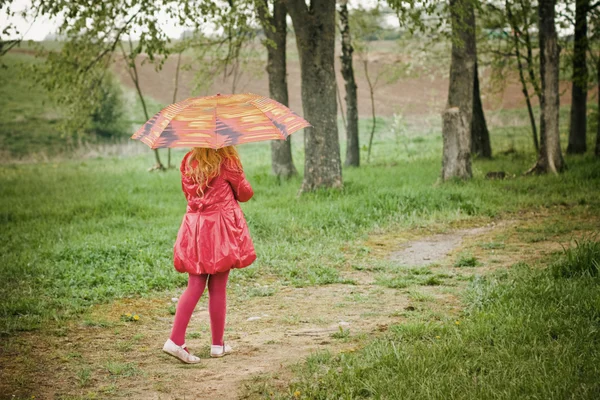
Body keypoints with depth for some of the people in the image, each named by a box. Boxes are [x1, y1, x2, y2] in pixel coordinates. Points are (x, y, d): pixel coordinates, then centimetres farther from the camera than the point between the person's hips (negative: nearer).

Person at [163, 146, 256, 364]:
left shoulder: (189, 162, 6)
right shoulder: (227, 162, -7)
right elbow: (245, 193, 4)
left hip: (194, 227, 4)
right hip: (220, 227, -4)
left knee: (195, 286, 5)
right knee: (218, 288, 4)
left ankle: (176, 340, -7)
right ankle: (218, 344, 13)